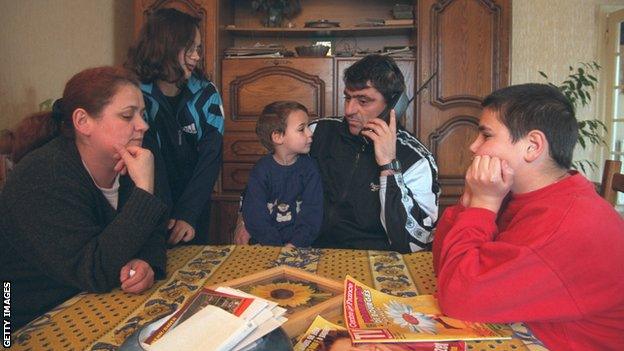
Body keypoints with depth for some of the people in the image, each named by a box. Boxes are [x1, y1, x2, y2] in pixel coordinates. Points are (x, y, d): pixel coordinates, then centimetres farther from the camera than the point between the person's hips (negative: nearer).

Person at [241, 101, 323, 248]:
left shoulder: (309, 168, 2)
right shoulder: (260, 170, -1)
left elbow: (312, 216, -3)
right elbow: (255, 218, -6)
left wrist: (293, 245, -15)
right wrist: (278, 249, -15)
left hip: (299, 245, 0)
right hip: (266, 245, 0)